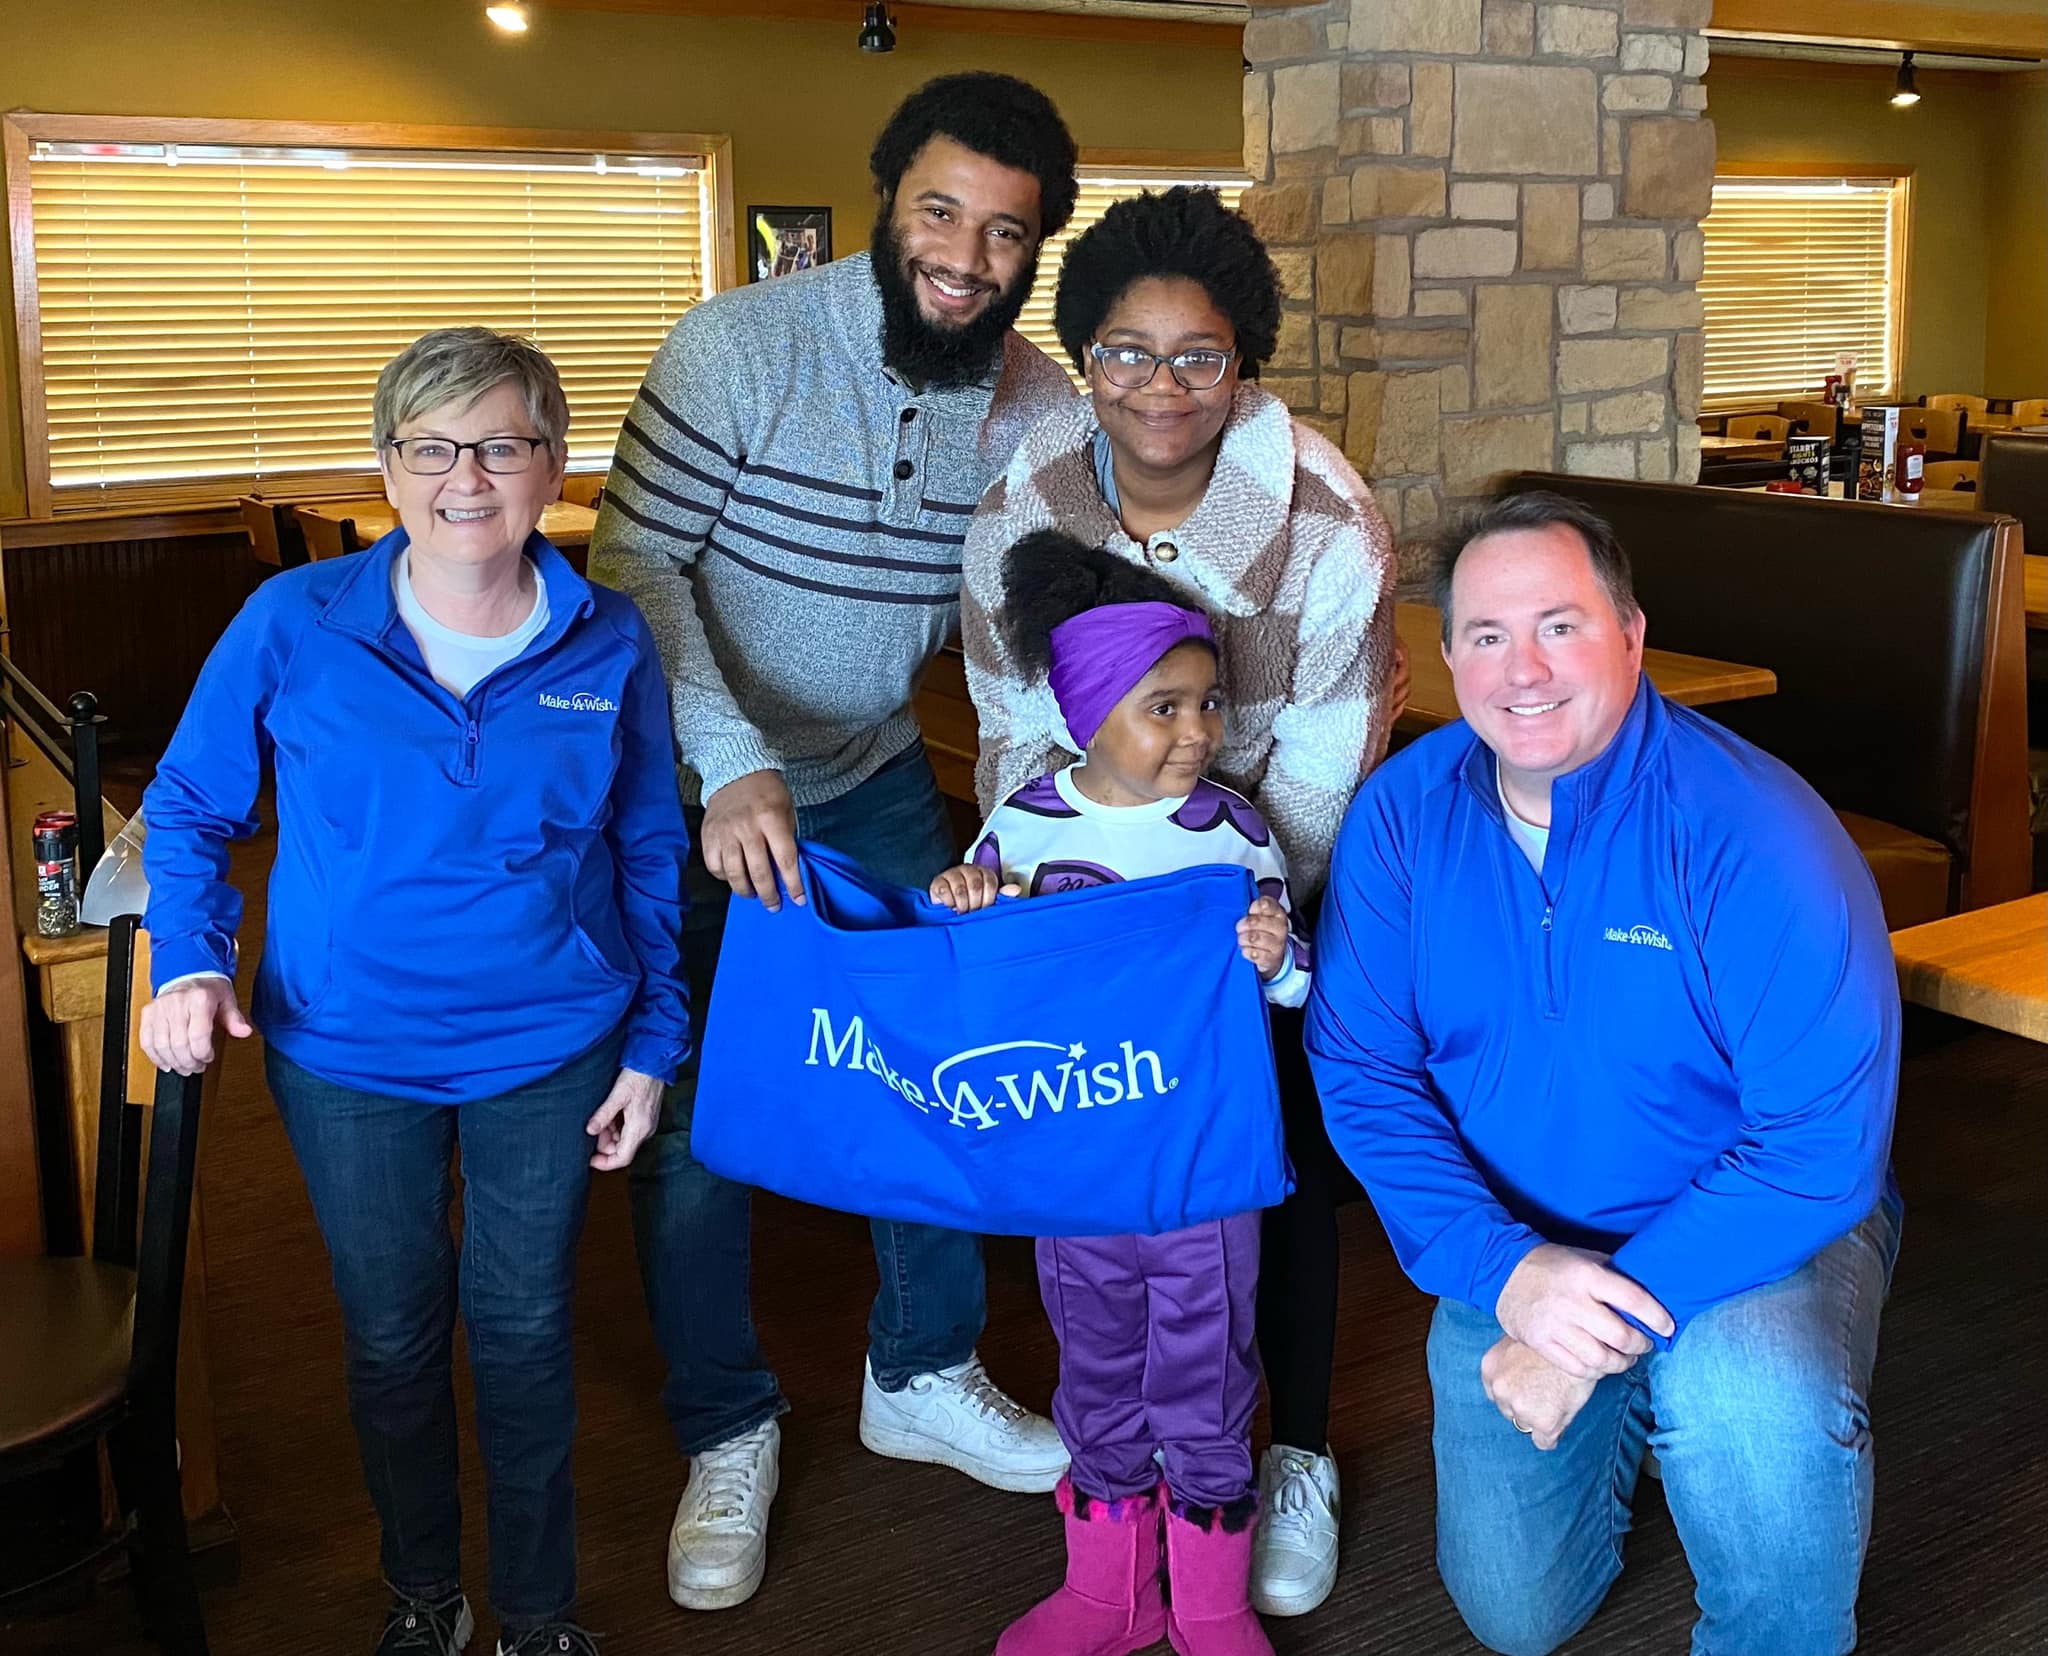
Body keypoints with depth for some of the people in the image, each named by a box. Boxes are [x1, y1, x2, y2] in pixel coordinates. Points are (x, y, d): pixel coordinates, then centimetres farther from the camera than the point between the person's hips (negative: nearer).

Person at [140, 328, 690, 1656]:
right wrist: (190, 960, -13)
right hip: (348, 1051, 0)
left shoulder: (611, 645, -7)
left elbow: (650, 853, 3)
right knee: (393, 1334, 16)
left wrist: (654, 1043, 3)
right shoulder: (294, 625, -11)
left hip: (550, 1048, 0)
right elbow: (190, 807, 2)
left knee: (525, 1330, 13)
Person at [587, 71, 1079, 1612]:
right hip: (697, 785, -3)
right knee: (697, 1108, 2)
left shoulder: (1037, 406, -9)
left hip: (880, 781, 4)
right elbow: (636, 567, -20)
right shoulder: (739, 346, -20)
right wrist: (731, 768, -32)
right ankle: (727, 1437, 22)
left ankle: (923, 1376, 31)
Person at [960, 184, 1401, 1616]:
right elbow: (1022, 741, -7)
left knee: (1285, 1155, 5)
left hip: (1279, 877, -2)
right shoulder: (1020, 519, -16)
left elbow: (1317, 777, -19)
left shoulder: (1325, 525, -24)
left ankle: (1299, 1460, 23)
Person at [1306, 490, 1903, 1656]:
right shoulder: (1403, 815, -11)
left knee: (1753, 1400, -36)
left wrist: (1607, 1321, -30)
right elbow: (1361, 1070, -11)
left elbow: (1823, 1142, -26)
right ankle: (1624, 1423, 40)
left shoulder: (1753, 832, -23)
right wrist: (1504, 1271, -26)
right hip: (1512, 1244, 4)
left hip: (1751, 1230, -3)